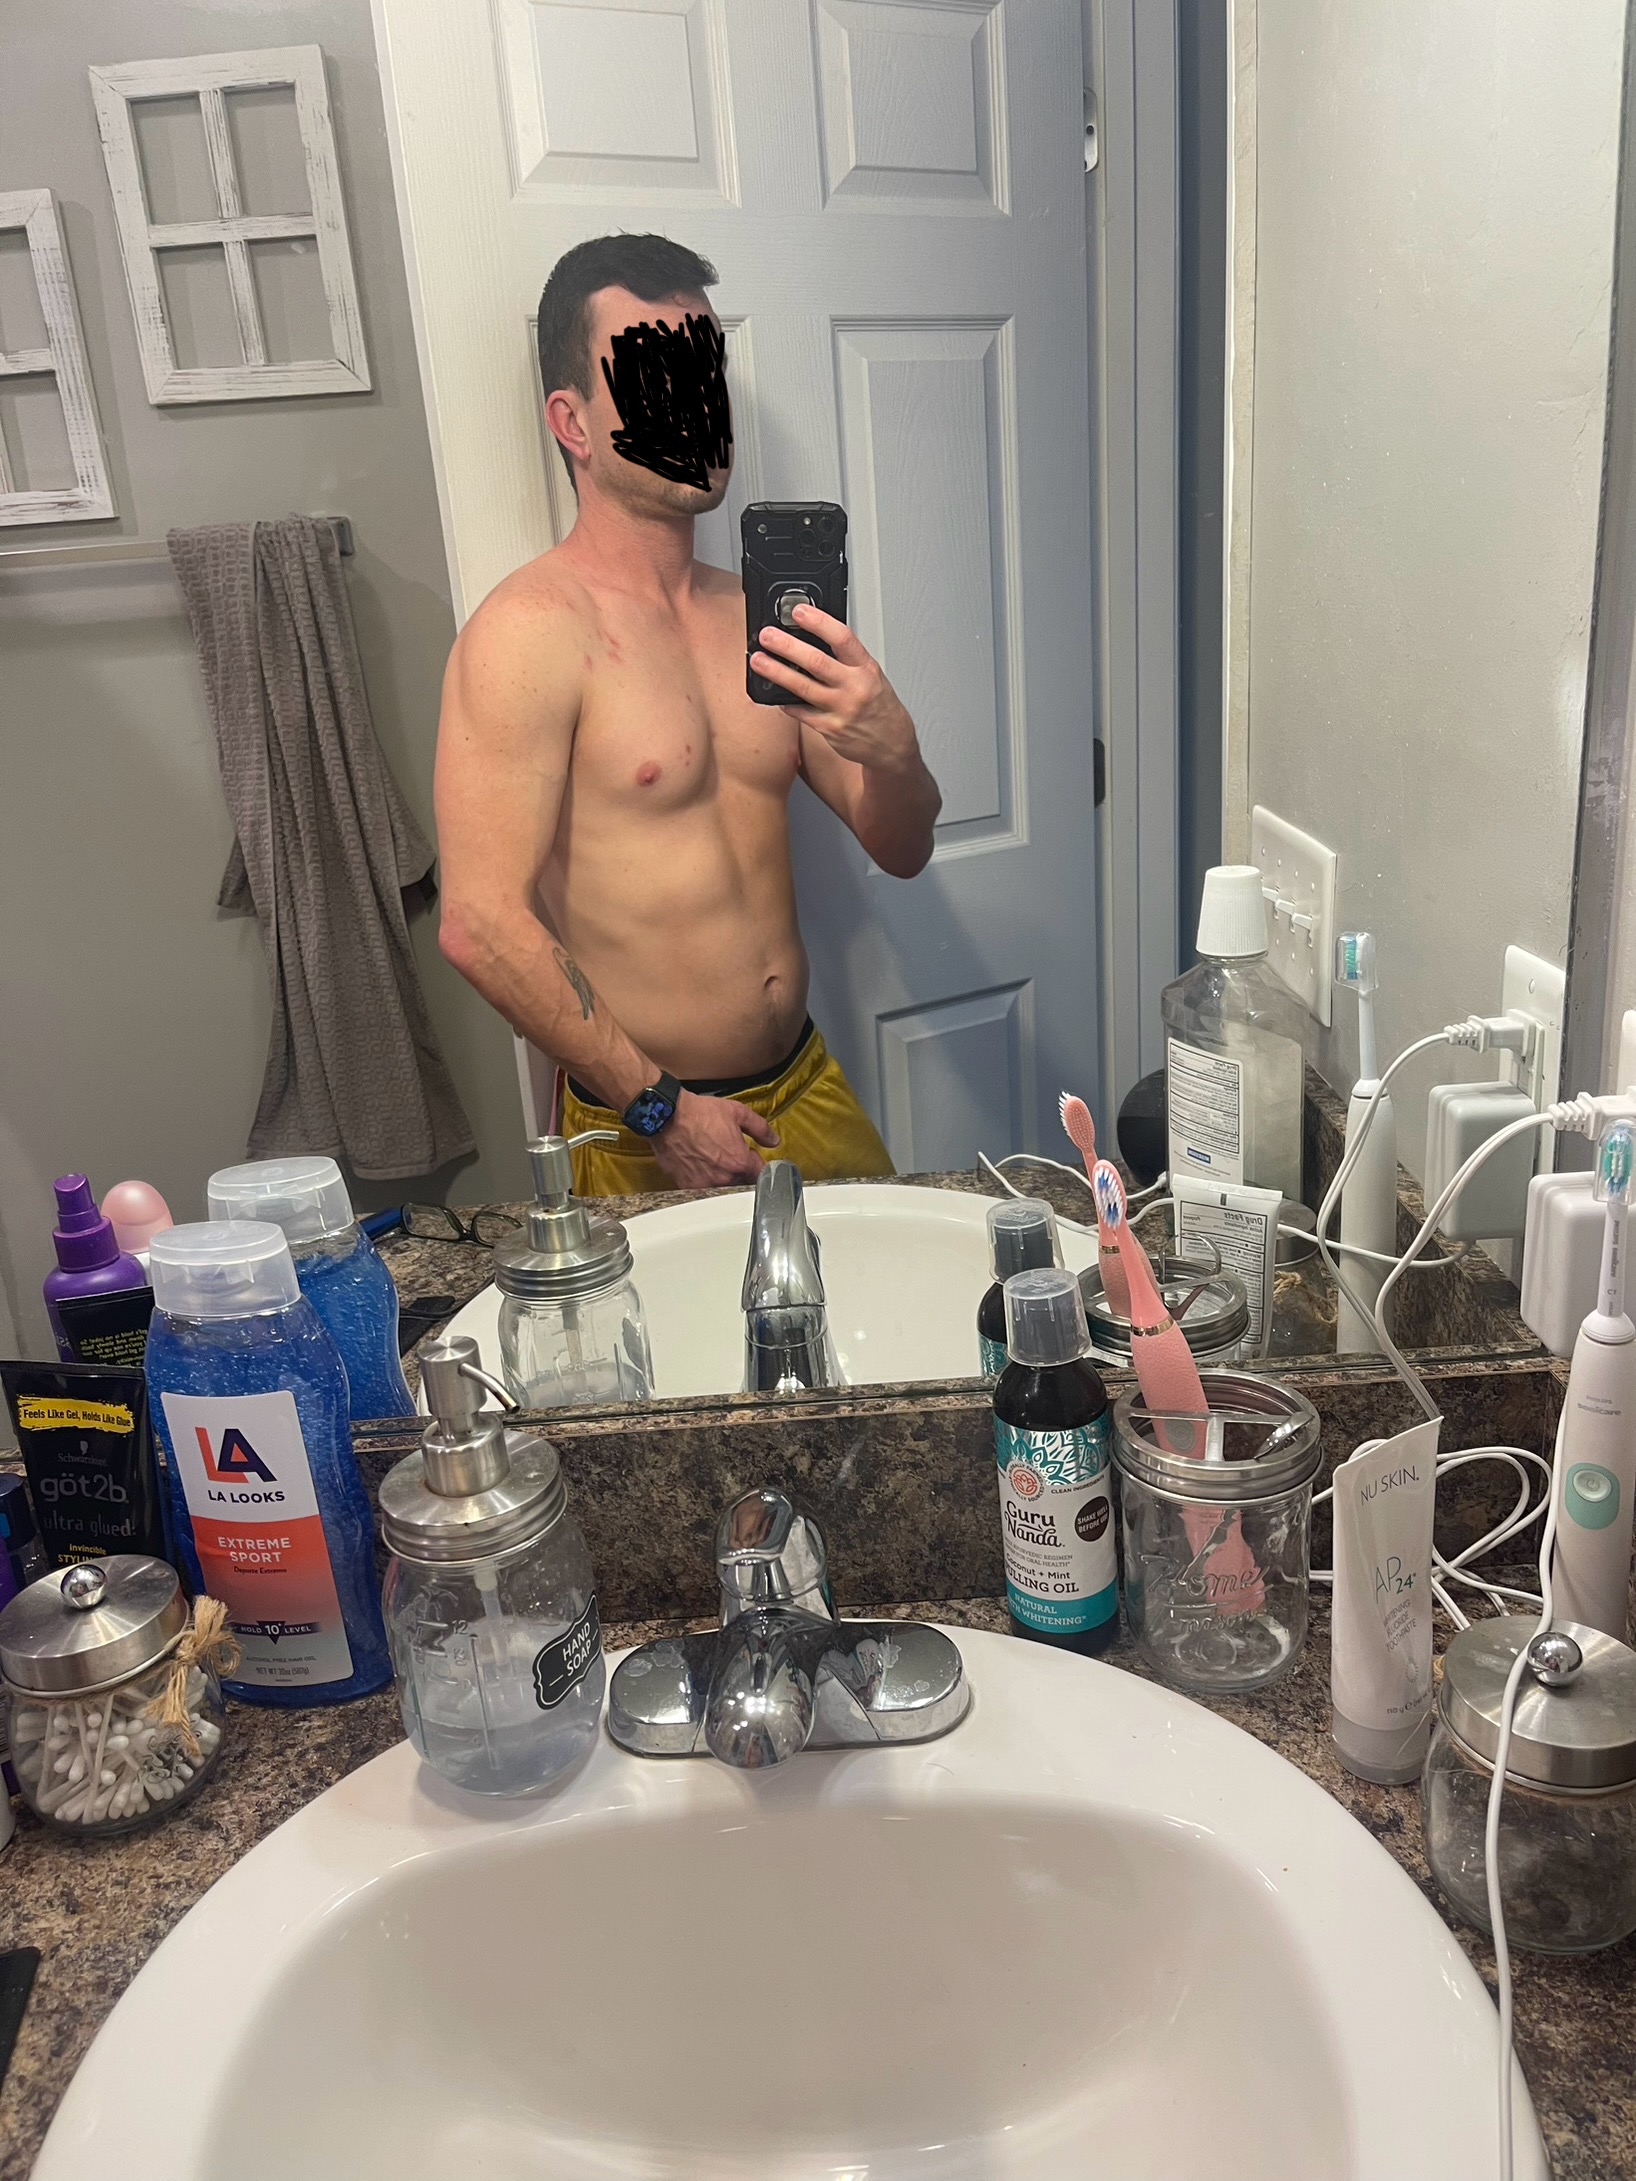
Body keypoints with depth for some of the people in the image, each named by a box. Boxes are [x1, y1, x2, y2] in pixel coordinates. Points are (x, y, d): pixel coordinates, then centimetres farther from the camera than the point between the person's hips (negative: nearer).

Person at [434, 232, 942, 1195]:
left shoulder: (757, 614, 8)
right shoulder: (530, 630, -14)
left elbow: (903, 850, 8)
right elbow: (483, 924, -20)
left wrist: (891, 747, -14)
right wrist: (659, 1107, -16)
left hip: (808, 1085, 6)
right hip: (647, 1140, -6)